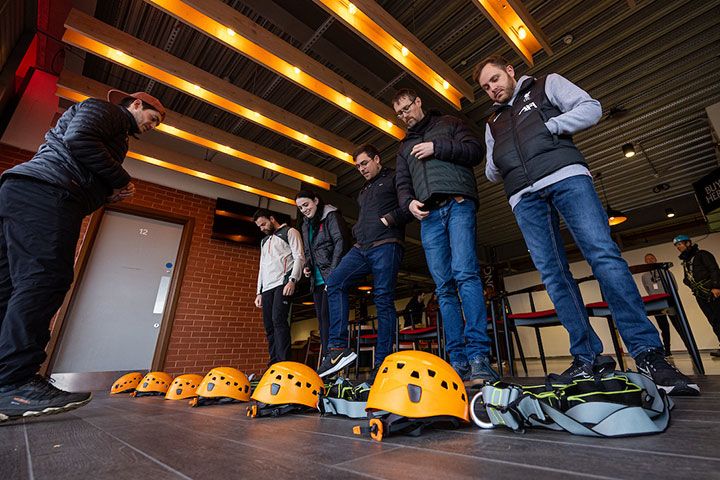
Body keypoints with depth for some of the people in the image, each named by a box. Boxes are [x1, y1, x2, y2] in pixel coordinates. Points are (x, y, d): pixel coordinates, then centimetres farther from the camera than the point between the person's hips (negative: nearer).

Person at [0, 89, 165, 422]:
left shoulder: (117, 132, 33)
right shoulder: (105, 109, 7)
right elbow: (77, 138, -13)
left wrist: (111, 194, 10)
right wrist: (121, 180, -7)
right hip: (44, 193, -11)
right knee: (46, 278, -19)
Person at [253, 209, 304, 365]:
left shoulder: (290, 232, 8)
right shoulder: (264, 241, 29)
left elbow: (299, 257, -5)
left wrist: (292, 280, -19)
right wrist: (259, 292, 18)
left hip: (283, 283, -7)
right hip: (267, 287, 7)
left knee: (279, 320, -21)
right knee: (269, 326, 1)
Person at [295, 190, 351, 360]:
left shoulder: (331, 216, 0)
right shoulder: (305, 226, 23)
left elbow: (341, 242, -10)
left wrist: (333, 273, -18)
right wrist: (307, 266, 8)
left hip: (332, 276, -8)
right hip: (317, 280, 8)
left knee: (327, 315, -16)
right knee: (321, 319, 6)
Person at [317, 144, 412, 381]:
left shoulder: (393, 178, 9)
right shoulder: (363, 192, 31)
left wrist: (390, 218, -13)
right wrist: (356, 231, 15)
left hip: (385, 246, -7)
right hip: (361, 247, 7)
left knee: (384, 301, -8)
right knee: (335, 282, -14)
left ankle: (381, 363, -3)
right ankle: (339, 348, -16)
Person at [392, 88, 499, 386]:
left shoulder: (448, 124, 21)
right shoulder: (405, 146, 31)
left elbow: (475, 150, 6)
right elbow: (402, 183, 21)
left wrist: (437, 147, -3)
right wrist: (409, 202, 0)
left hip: (457, 204, -3)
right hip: (428, 215, 4)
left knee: (465, 273, -20)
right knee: (444, 287, -3)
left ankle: (478, 355, -18)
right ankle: (458, 360, -1)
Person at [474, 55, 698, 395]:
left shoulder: (547, 85, 23)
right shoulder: (493, 123, 30)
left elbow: (591, 108, 9)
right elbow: (491, 174, 28)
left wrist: (546, 127, -2)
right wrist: (495, 165, 7)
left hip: (565, 176, -3)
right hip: (524, 196, 4)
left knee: (603, 254, -17)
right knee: (552, 274, -6)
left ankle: (647, 352, -12)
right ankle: (588, 358, -2)